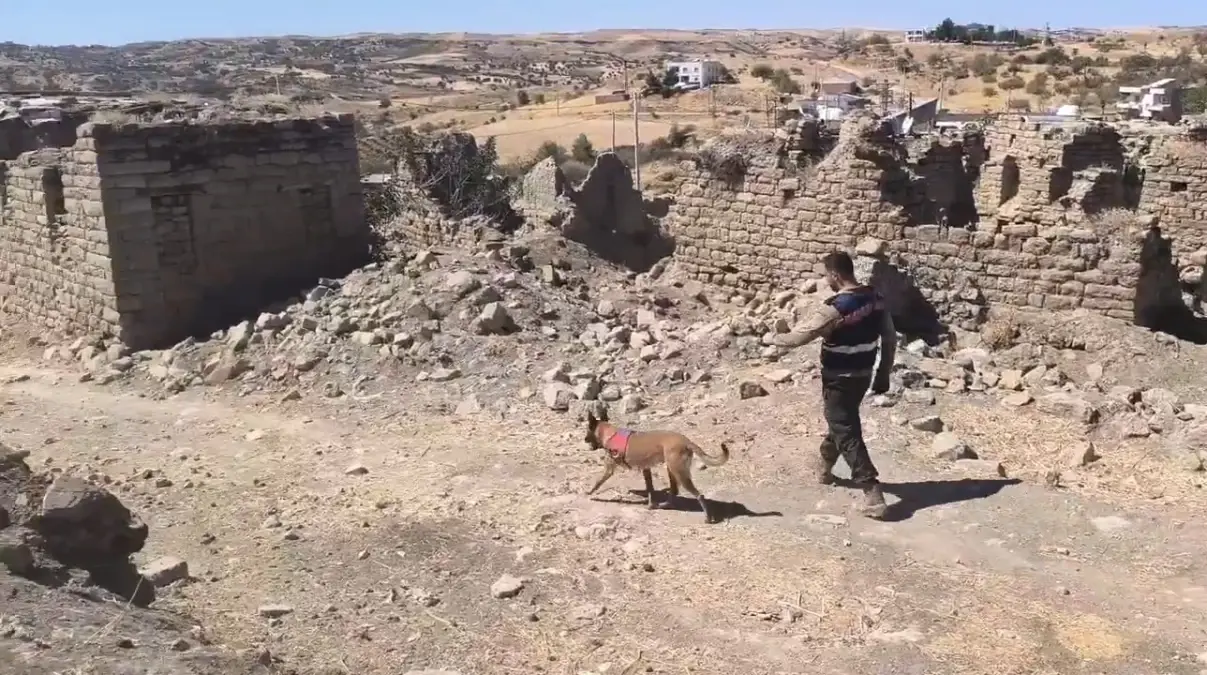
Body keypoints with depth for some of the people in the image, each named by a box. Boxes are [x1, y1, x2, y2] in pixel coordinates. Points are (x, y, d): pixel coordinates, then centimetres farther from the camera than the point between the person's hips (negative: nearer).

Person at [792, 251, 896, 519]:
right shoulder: (875, 298, 0)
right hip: (863, 376, 8)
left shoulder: (836, 307, -23)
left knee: (848, 435, -4)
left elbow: (802, 337, -16)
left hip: (839, 379, -8)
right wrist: (883, 374, 14)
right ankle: (825, 467, 46)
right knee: (841, 420, 27)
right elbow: (890, 339, 6)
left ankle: (873, 494, -9)